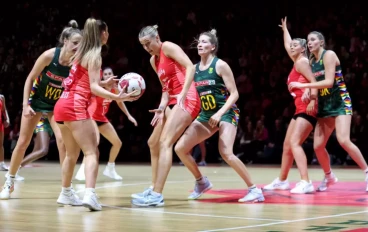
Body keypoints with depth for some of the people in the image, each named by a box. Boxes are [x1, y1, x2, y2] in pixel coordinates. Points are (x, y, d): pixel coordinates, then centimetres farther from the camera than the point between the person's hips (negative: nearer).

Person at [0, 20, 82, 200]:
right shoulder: (49, 56, -25)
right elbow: (30, 79, -15)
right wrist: (25, 105, -20)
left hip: (57, 104, 1)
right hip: (36, 100, -1)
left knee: (62, 140, -16)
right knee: (23, 142, 3)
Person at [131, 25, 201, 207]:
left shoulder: (168, 47, -6)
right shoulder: (153, 60, 18)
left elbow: (190, 67, -17)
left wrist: (182, 95, -24)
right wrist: (162, 107, 2)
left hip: (186, 100, -10)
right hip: (173, 102, 10)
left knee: (165, 142, -19)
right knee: (153, 143, 14)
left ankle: (157, 195, -24)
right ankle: (154, 189, 21)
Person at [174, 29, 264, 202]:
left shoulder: (220, 65, -11)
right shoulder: (194, 69, 6)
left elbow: (234, 94, -12)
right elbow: (186, 93, 12)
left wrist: (220, 114, -24)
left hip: (226, 113, -7)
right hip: (206, 115, 7)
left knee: (226, 153, -25)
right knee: (180, 148, -1)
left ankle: (254, 190, -15)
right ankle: (201, 182, 19)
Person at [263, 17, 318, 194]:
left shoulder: (302, 62, -6)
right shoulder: (296, 62, 19)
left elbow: (314, 82, -16)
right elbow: (287, 45, 35)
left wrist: (313, 99, -29)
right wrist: (285, 29, 48)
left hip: (307, 109, -10)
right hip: (299, 110, 10)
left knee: (294, 143, -21)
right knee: (287, 145, 15)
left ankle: (306, 183, -30)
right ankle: (282, 181, 27)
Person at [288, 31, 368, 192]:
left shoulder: (329, 55, -12)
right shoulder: (311, 61, 11)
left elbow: (329, 82, -22)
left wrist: (303, 85, -24)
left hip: (340, 103, -7)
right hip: (325, 106, 7)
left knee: (343, 140, -23)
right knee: (318, 146, 3)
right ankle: (329, 176, 25)